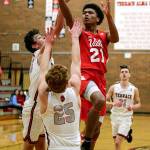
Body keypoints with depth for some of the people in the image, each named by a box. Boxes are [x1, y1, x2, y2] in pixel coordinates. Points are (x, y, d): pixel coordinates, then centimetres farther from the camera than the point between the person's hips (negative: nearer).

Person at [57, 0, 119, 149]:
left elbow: (115, 38, -6)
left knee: (96, 129, 7)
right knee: (100, 100, -36)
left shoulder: (104, 36, 18)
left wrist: (108, 15, -21)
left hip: (100, 80, 5)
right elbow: (68, 19, -13)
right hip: (85, 76, -5)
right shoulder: (80, 33, 8)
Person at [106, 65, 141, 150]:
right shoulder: (113, 87, -5)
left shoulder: (134, 89, -6)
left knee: (118, 142, -16)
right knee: (116, 142, 14)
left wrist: (133, 107, -16)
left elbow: (139, 104, 5)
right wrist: (113, 104, -21)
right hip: (115, 116, 2)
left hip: (126, 117, -2)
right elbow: (105, 101, -2)